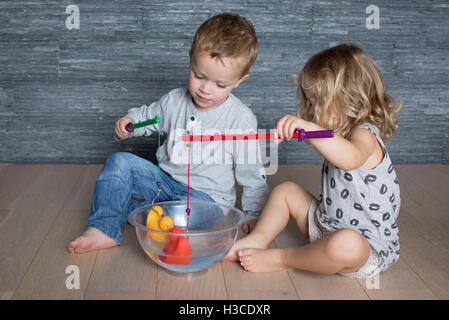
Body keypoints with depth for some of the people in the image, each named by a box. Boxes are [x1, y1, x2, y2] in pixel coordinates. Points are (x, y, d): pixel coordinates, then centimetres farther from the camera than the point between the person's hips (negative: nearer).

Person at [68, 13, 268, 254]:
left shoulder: (241, 119, -12)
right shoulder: (175, 101, -1)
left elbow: (252, 172, -5)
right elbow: (147, 116, 19)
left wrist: (253, 214, -7)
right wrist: (127, 123, -3)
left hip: (206, 194, -4)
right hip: (166, 180, 5)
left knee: (193, 209, -38)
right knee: (120, 162, -9)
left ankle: (126, 211, -19)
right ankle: (103, 229, -18)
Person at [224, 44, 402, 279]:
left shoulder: (365, 136, -20)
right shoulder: (340, 134, 9)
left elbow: (350, 158, -47)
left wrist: (307, 127, -55)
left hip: (369, 247, -9)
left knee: (345, 245, -42)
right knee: (286, 190, 14)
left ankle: (280, 259, -20)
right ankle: (257, 240, 1)